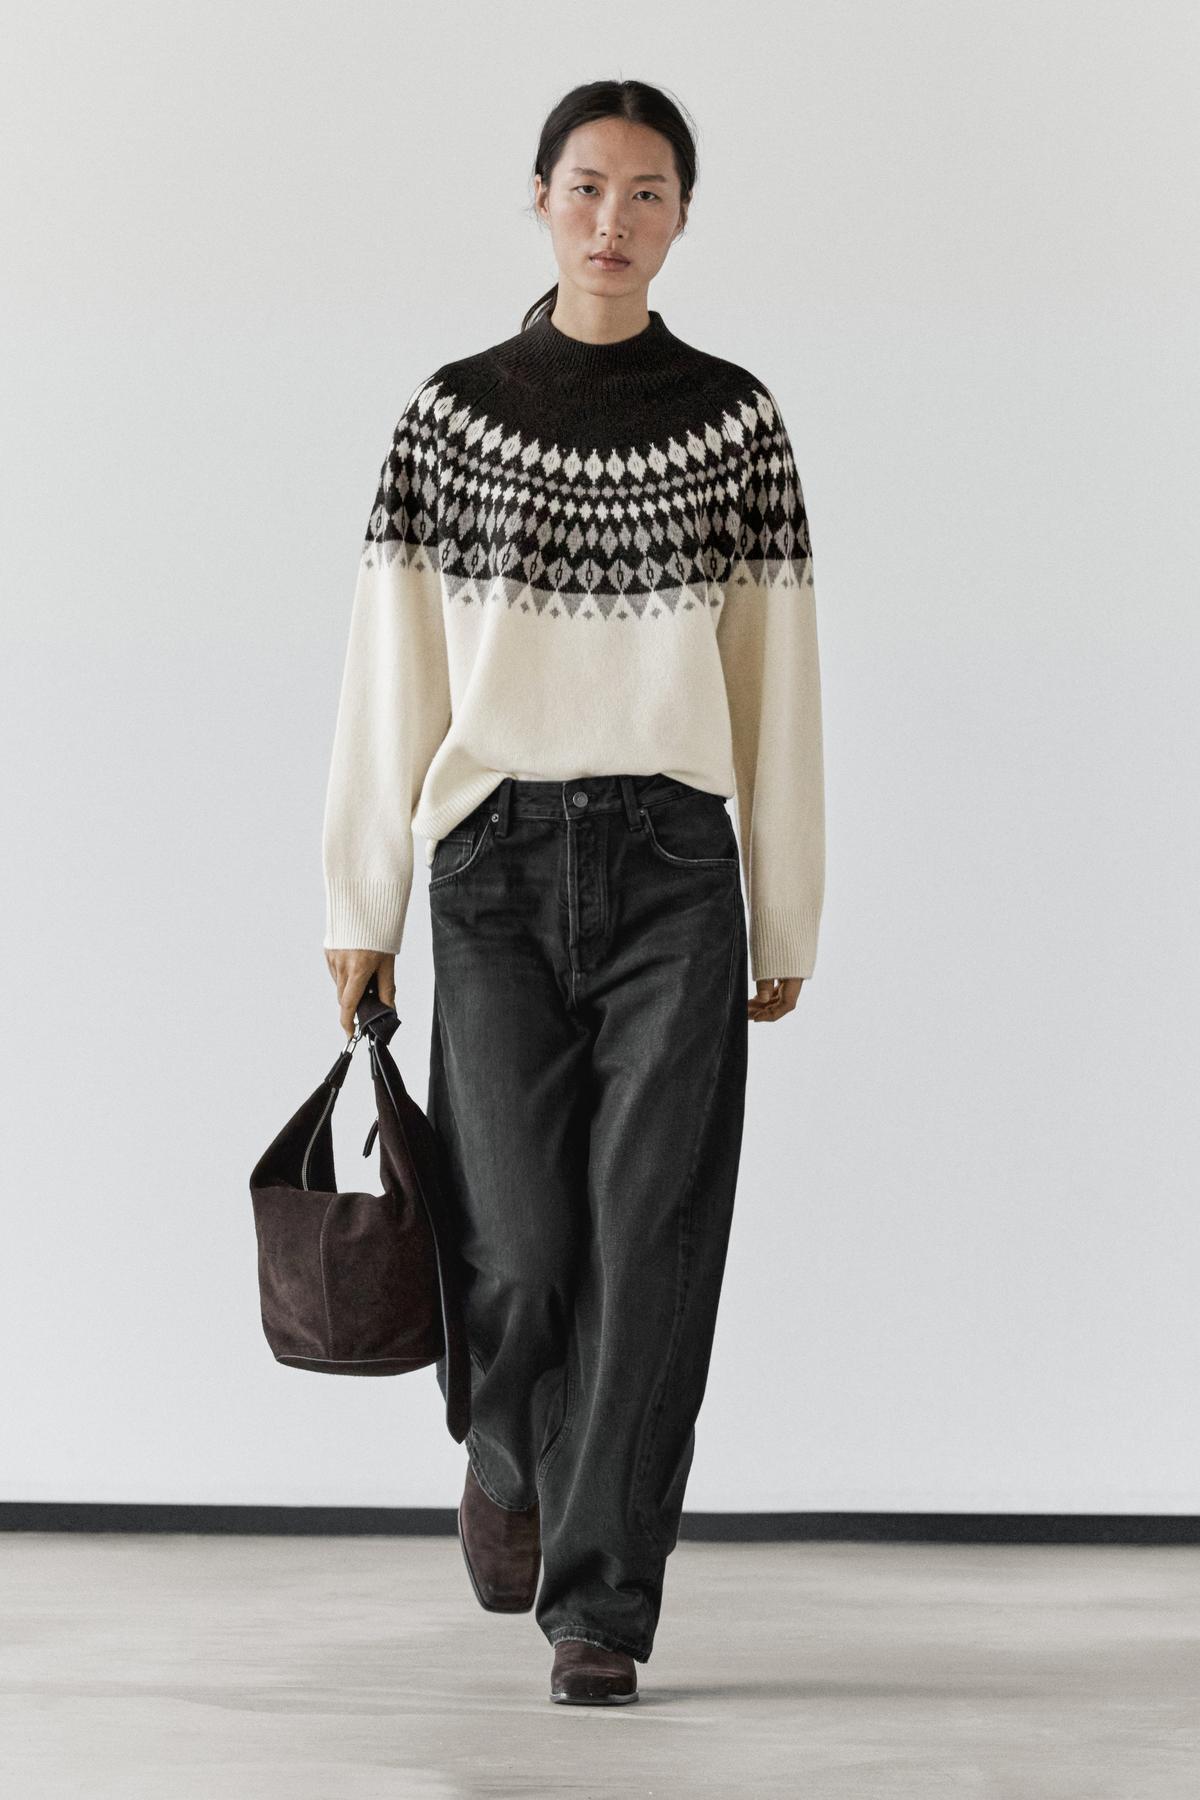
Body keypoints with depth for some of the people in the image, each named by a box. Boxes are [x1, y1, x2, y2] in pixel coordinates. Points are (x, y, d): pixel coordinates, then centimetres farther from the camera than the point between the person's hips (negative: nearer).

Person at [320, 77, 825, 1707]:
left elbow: (777, 684, 7)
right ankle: (512, 1452, 33)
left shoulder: (735, 420, 5)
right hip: (498, 858, 0)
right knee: (520, 1239, -1)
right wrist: (360, 905, 3)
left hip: (675, 866, 0)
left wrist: (787, 921, 8)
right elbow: (389, 672, 5)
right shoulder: (452, 411, 5)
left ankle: (601, 1604, 1)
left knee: (649, 1238, -7)